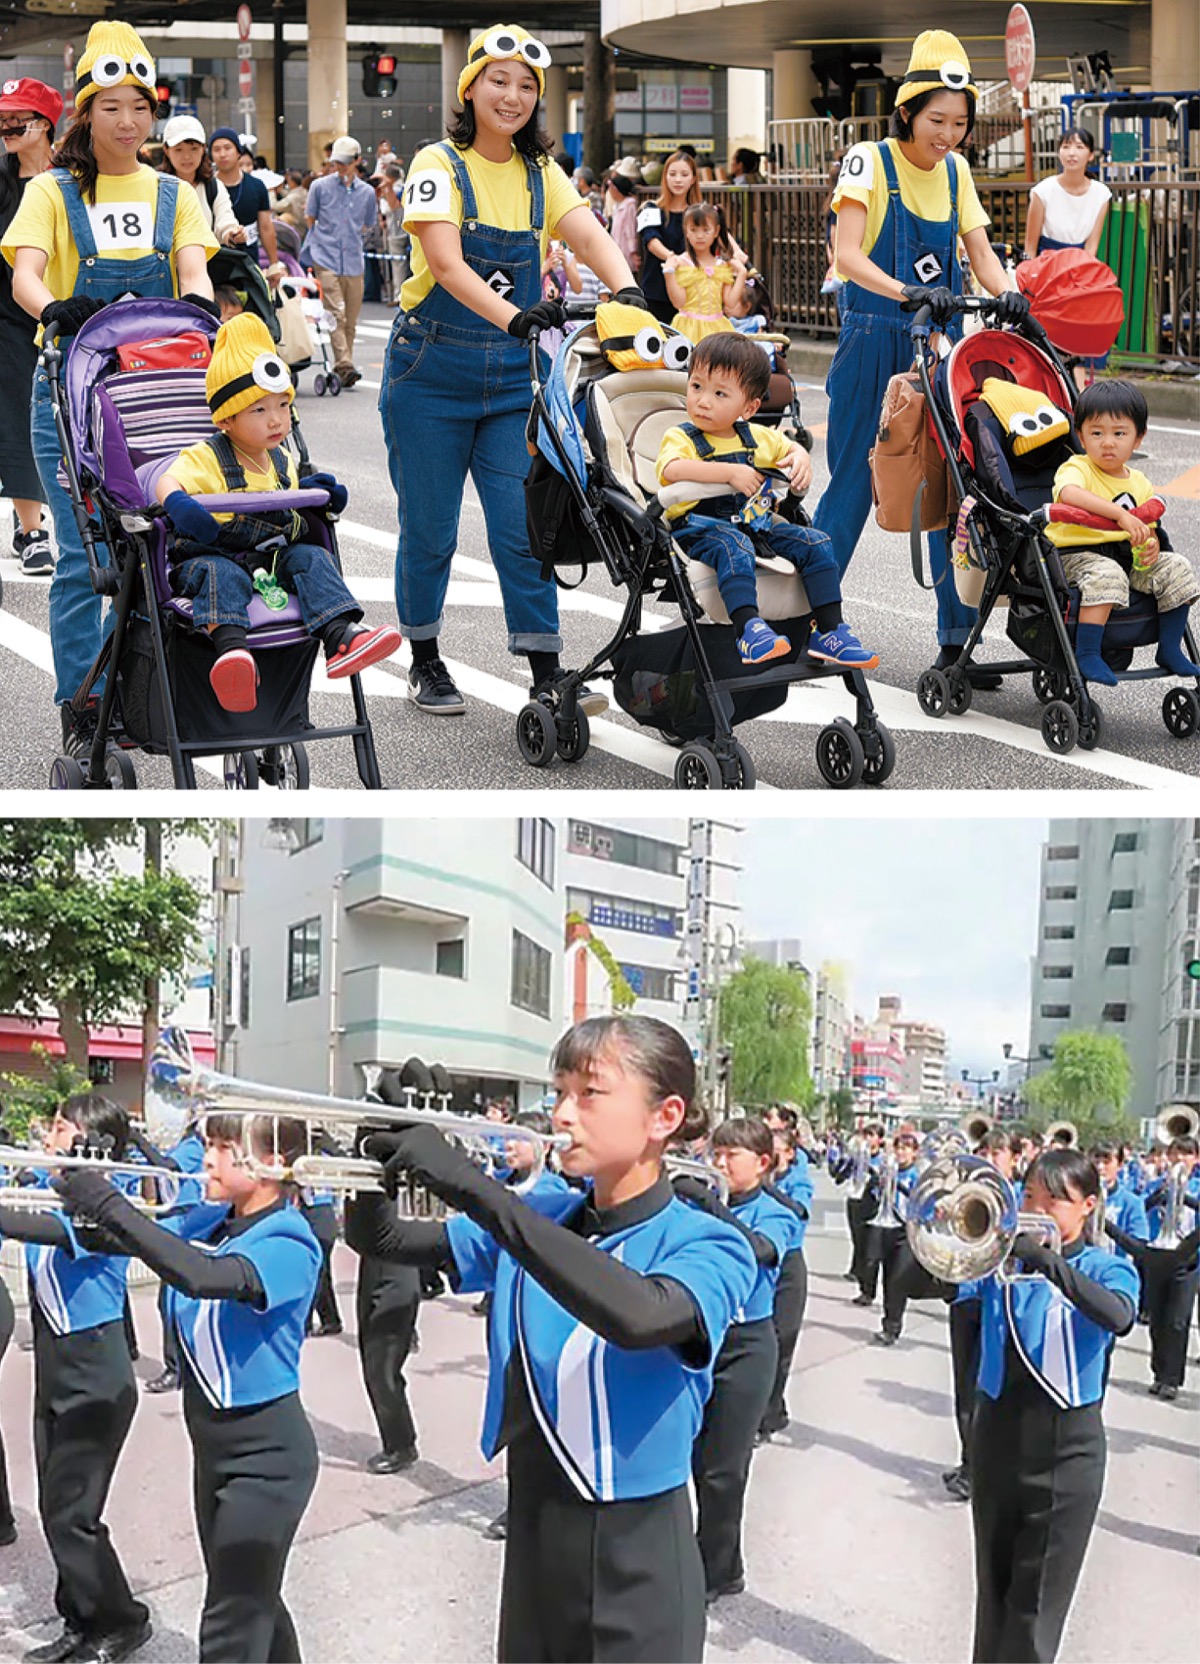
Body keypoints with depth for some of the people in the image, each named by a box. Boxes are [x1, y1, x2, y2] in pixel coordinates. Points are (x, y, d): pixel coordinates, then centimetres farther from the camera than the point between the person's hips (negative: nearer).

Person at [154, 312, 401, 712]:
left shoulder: (282, 462, 14)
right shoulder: (207, 458, -6)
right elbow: (167, 482, -22)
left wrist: (317, 493, 9)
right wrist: (178, 504, -45)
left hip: (272, 558, 5)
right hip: (212, 555, -5)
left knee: (310, 557, -18)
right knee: (220, 575, -35)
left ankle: (340, 636, -36)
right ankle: (230, 649, -61)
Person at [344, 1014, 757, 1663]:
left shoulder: (709, 1245, -14)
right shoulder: (537, 1220, 4)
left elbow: (639, 1316, -36)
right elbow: (380, 1238, 7)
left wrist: (475, 1189, -38)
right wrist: (388, 1150, -16)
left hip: (636, 1556, -5)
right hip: (531, 1535, 5)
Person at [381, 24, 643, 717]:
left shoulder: (541, 174, 5)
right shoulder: (440, 165, -9)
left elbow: (590, 236, -11)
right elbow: (446, 263, -24)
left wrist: (627, 290, -33)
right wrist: (512, 314, -40)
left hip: (513, 376, 3)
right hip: (432, 372, -3)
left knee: (525, 527, -3)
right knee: (429, 529, 6)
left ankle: (548, 674, 0)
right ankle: (425, 661, 24)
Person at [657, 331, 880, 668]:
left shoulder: (756, 437, 12)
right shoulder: (680, 437, -6)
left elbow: (790, 447, 31)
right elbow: (673, 470, -29)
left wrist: (800, 459, 5)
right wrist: (730, 472, -33)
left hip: (754, 522, 6)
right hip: (699, 526, -6)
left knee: (815, 544, -6)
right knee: (733, 548, -38)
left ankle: (829, 631, -2)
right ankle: (749, 630, -47)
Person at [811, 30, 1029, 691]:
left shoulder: (954, 170, 9)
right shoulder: (869, 161, -8)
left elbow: (979, 250, 6)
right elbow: (847, 254, -18)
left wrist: (1005, 292, -16)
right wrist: (906, 292, -34)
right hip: (873, 339, -5)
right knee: (852, 481, 0)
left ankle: (957, 640, 5)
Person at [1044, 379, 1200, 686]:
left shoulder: (1140, 484, 12)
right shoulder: (1076, 468, -10)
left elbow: (1148, 529, 21)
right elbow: (1069, 493, -34)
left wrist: (1151, 546, -7)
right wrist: (1121, 515, -42)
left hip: (1127, 556, 7)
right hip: (1076, 554, -7)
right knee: (1106, 576, -36)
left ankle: (1170, 649, 6)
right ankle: (1086, 654, -29)